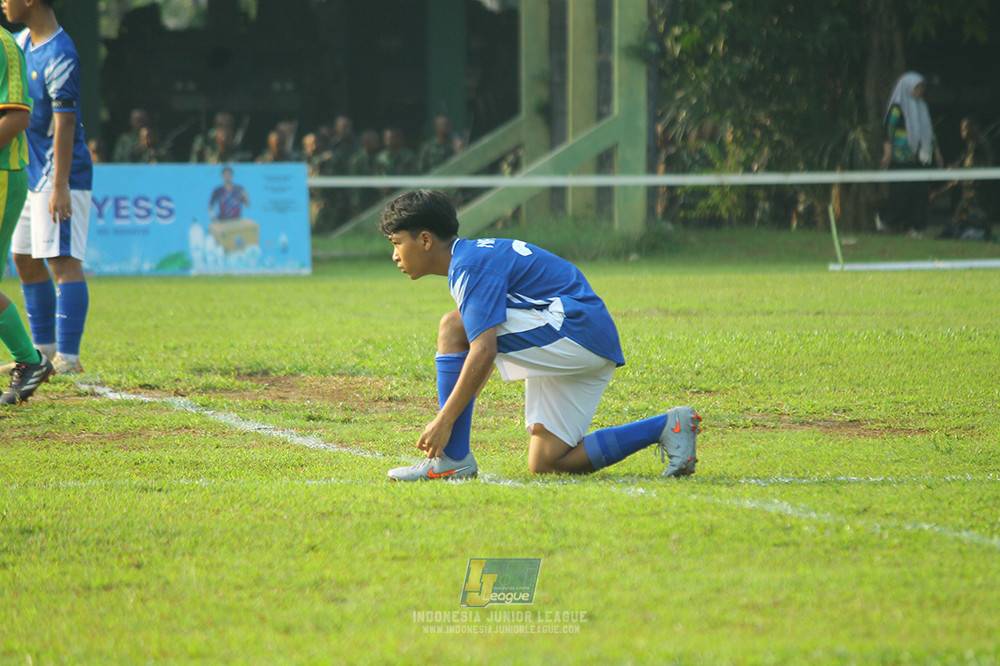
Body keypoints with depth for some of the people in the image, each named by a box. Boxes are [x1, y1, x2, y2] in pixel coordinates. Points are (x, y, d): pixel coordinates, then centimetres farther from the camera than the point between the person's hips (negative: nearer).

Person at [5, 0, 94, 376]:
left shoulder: (59, 56, -19)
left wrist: (60, 186, -27)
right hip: (31, 174, 10)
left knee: (63, 260, -14)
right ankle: (44, 351, 23)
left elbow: (64, 124, -23)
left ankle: (68, 357, -18)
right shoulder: (22, 43, 11)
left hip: (60, 174, -10)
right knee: (25, 259, 14)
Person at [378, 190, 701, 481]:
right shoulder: (473, 257, 20)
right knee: (545, 464, 8)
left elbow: (484, 352, -25)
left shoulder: (472, 267, -13)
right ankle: (666, 426, 7)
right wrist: (448, 417, 22)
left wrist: (444, 421, -24)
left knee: (453, 326, -16)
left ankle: (453, 458, -16)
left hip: (574, 329, -11)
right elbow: (484, 352, 27)